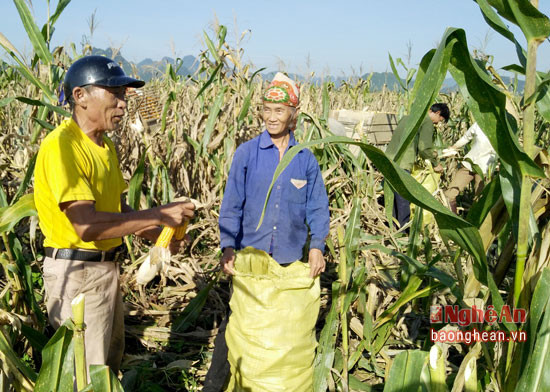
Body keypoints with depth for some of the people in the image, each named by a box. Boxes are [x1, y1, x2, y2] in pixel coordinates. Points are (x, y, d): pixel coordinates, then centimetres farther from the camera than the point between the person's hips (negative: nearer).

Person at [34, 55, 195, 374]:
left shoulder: (105, 145, 9)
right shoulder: (62, 145, -21)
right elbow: (87, 225, -30)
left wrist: (158, 235, -1)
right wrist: (159, 215, -27)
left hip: (107, 265, 9)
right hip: (76, 272, -9)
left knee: (112, 358, 23)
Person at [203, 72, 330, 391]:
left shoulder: (306, 159, 0)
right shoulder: (247, 153, -3)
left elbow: (317, 207, 2)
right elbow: (232, 205, -3)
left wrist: (317, 246, -12)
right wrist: (228, 247, -13)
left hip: (292, 259, 1)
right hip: (250, 255, -1)